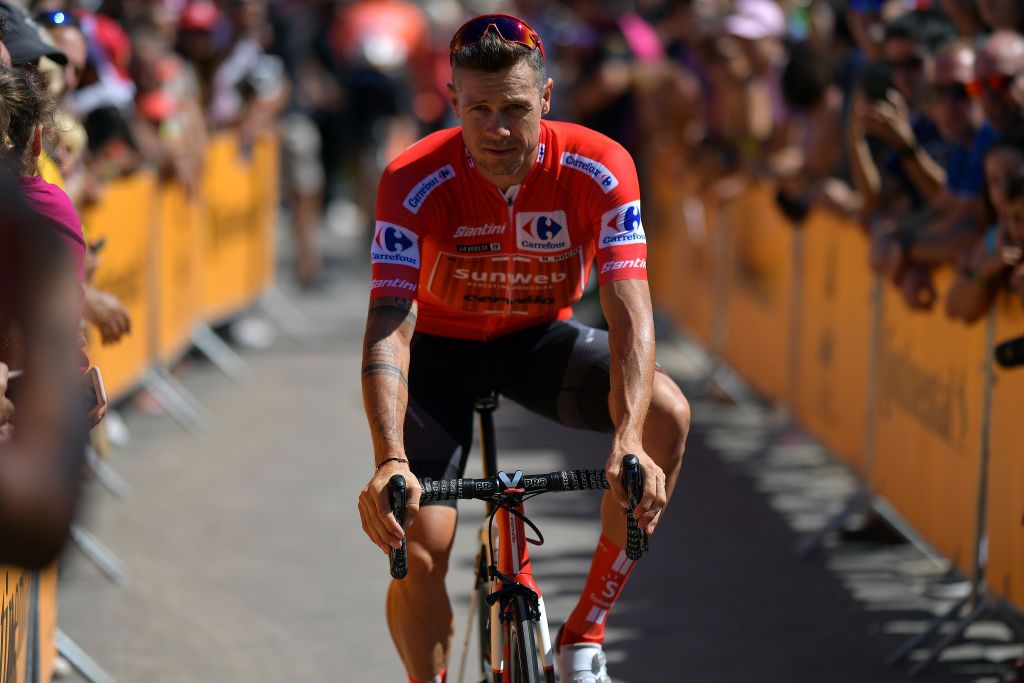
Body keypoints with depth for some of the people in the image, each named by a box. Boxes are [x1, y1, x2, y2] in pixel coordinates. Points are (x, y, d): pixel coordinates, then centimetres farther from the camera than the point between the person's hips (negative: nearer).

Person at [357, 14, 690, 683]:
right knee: (419, 554, -17)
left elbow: (630, 313, -31)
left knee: (667, 413, -28)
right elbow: (389, 327, -35)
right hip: (442, 347, -1)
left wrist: (628, 442, -47)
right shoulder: (415, 183, -28)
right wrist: (390, 462, -50)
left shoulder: (599, 169, -25)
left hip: (541, 339, 1)